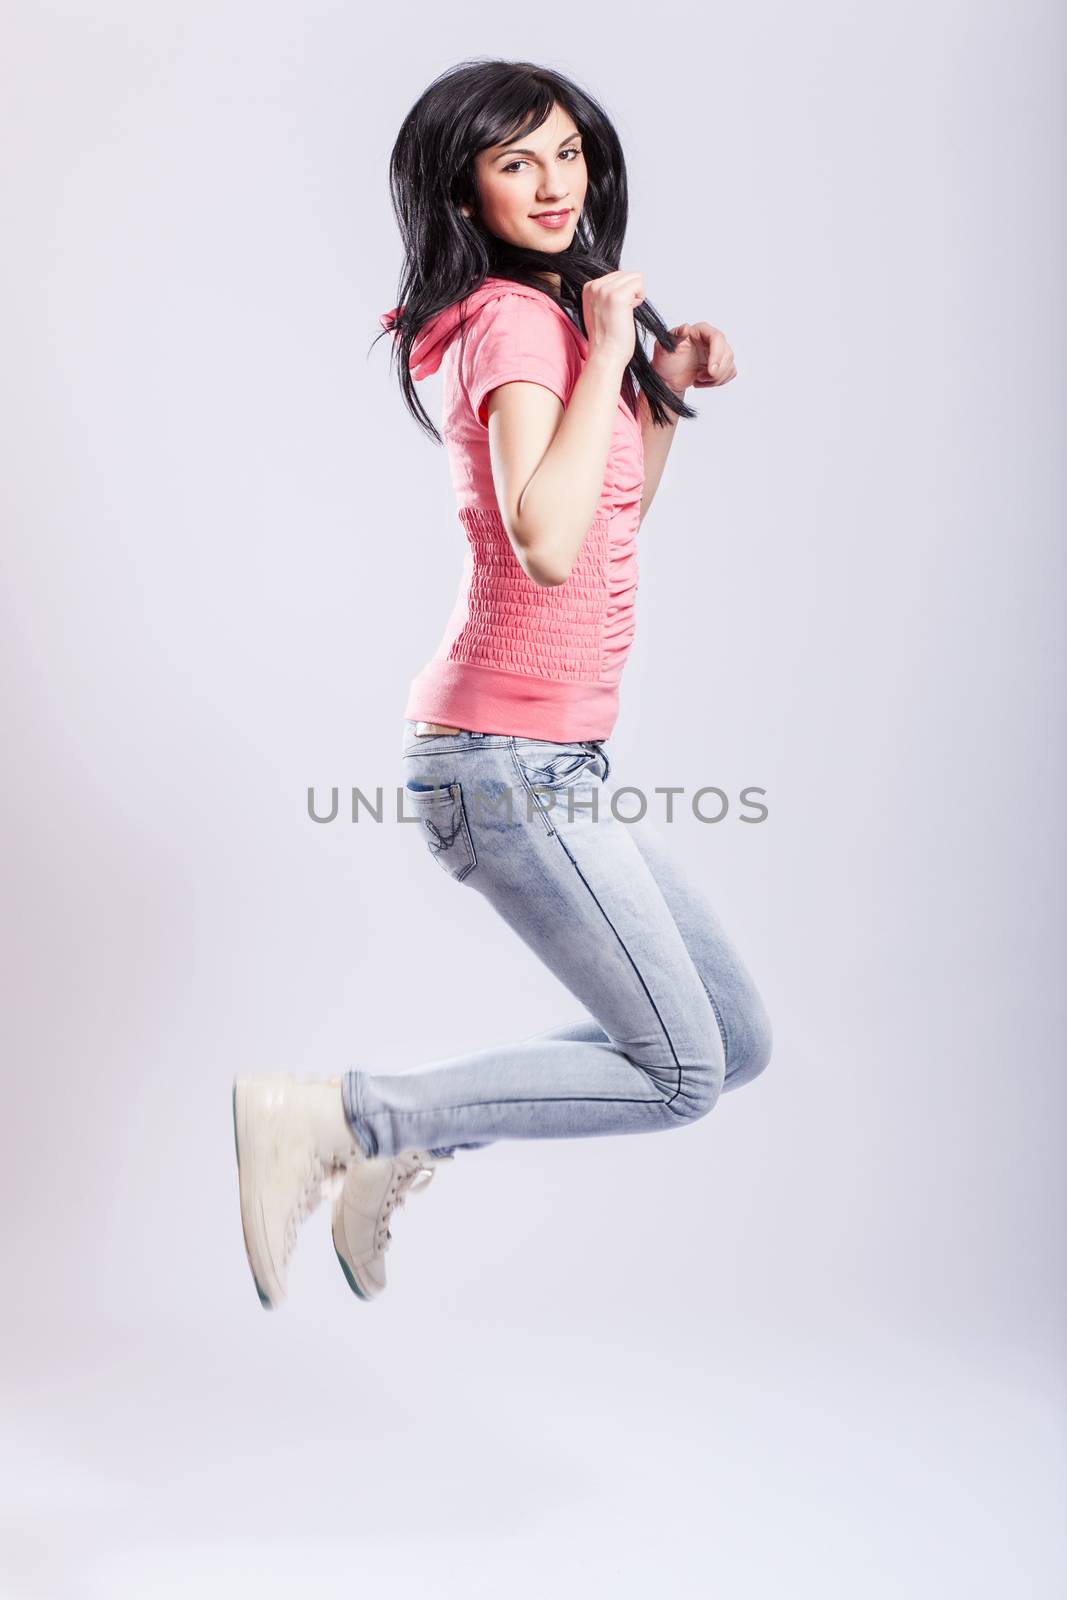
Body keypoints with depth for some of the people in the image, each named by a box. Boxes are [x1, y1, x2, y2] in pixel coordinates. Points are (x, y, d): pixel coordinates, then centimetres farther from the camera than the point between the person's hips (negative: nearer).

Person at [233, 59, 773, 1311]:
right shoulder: (518, 323, -13)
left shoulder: (551, 315, 16)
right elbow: (547, 547, -29)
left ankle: (406, 1145, 18)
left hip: (552, 758, 9)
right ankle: (330, 1117, 1)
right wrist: (606, 357, -19)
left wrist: (666, 393, 14)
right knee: (680, 1075, -2)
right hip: (510, 761, -9)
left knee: (737, 1042, 14)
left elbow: (612, 525, 26)